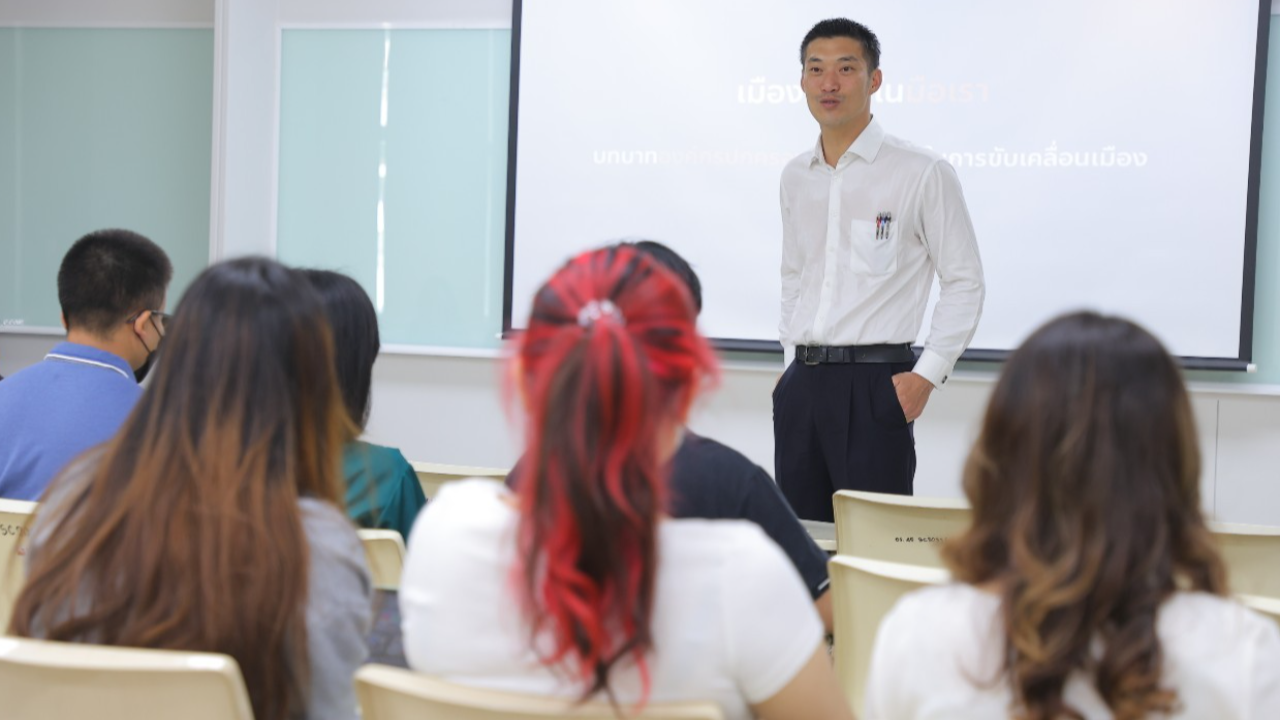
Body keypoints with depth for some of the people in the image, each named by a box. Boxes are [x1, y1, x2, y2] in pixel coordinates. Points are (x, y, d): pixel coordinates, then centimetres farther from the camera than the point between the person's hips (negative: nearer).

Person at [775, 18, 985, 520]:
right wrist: (794, 357, 13)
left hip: (874, 384, -6)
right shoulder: (795, 178, 12)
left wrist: (928, 374, -10)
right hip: (801, 383, 6)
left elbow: (964, 281, -4)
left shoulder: (922, 173, -6)